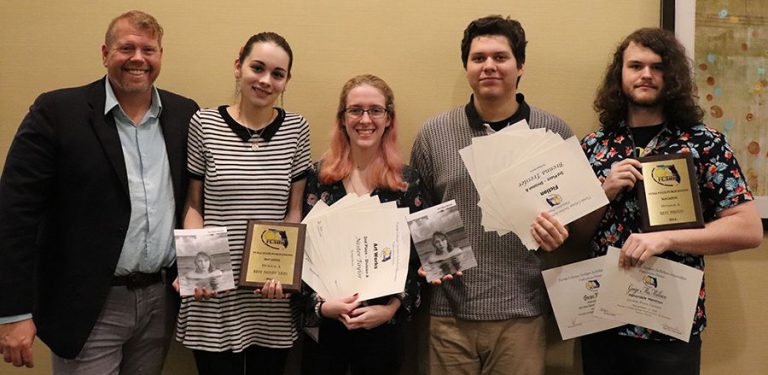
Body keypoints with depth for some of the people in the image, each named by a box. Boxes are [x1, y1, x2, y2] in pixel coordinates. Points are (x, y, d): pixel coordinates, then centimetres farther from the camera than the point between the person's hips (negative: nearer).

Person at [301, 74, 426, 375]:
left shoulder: (408, 181, 0)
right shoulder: (319, 176, 1)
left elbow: (417, 258, -1)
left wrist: (391, 308, -12)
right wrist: (321, 304, -11)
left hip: (383, 326, 0)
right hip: (322, 324, 1)